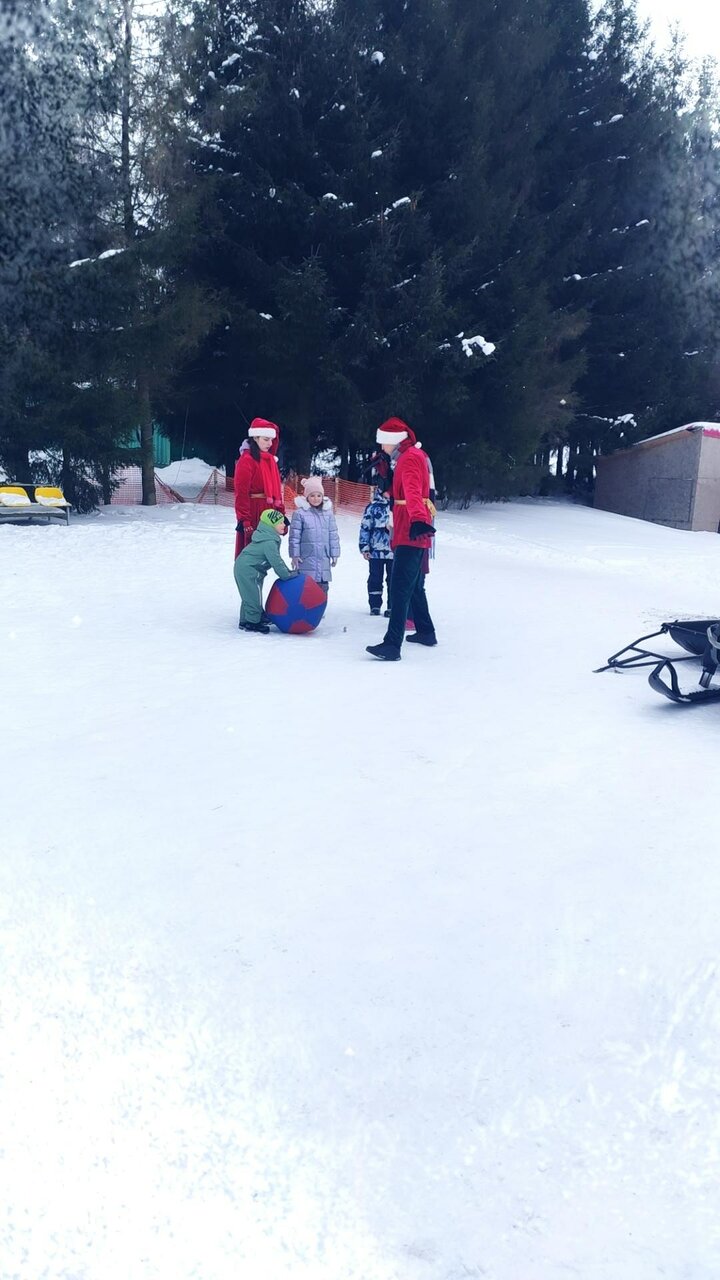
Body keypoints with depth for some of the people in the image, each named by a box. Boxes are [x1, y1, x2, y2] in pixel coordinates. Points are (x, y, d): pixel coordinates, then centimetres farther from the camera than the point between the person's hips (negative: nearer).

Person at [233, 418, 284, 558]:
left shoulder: (270, 460, 16)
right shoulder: (247, 460, -10)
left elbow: (276, 489, 18)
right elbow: (241, 494, -14)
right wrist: (245, 521, -19)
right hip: (253, 515, -8)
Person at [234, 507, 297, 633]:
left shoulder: (270, 538, 13)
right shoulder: (269, 542, -22)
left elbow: (276, 558, 19)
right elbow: (275, 561, -23)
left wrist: (287, 571, 17)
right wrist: (286, 576, -14)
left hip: (243, 567, 11)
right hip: (248, 570, -11)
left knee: (249, 596, 18)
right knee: (254, 596, -5)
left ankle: (245, 621, 27)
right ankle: (252, 622, 3)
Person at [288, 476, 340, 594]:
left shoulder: (328, 512, 6)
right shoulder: (300, 512, -5)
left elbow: (333, 535, 9)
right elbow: (294, 535, -4)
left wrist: (335, 553, 8)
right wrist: (294, 555, -5)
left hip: (324, 558, 3)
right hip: (306, 559, -3)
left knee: (323, 587, 9)